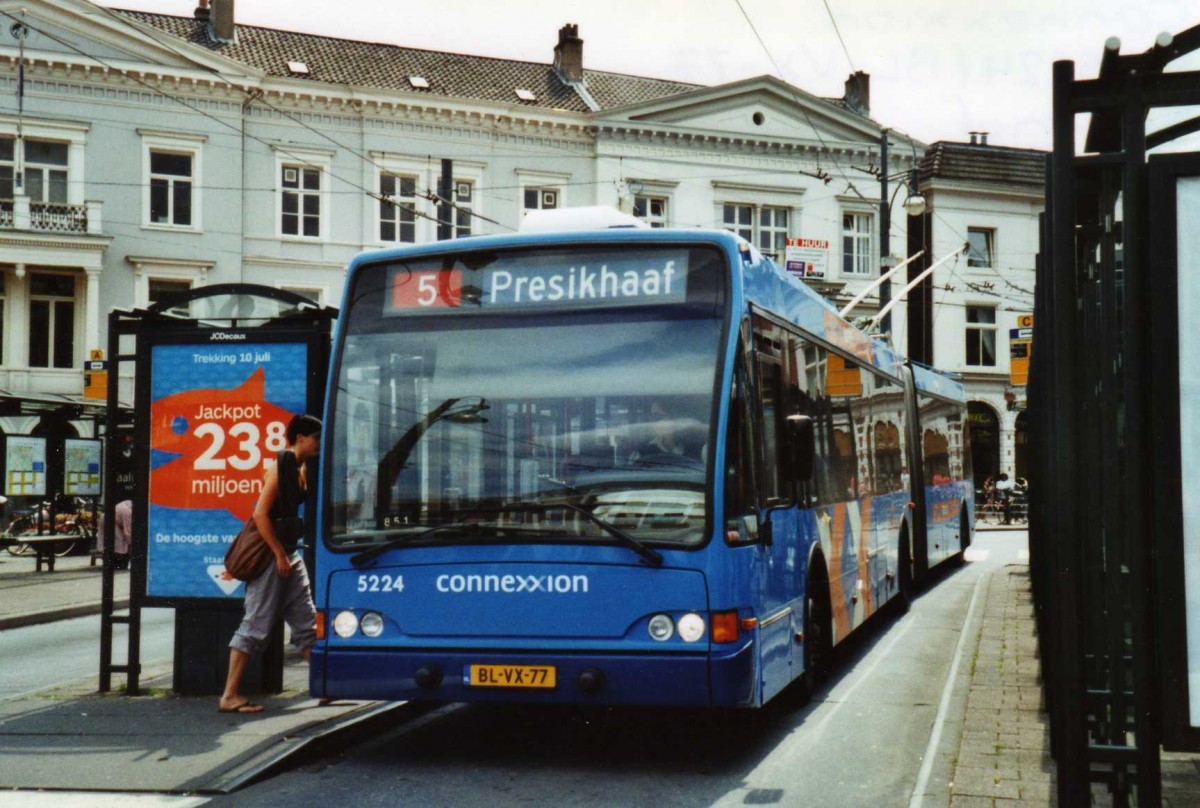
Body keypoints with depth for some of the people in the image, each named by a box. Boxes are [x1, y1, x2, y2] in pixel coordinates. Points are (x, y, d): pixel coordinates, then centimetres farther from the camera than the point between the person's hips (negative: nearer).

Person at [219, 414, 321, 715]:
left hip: (289, 553, 9)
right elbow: (261, 514, -19)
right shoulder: (281, 467, -14)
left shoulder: (302, 469, 13)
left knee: (307, 622, 10)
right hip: (269, 554, -9)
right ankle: (230, 696, -2)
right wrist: (279, 555, -19)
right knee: (257, 625, -6)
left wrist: (288, 554, 13)